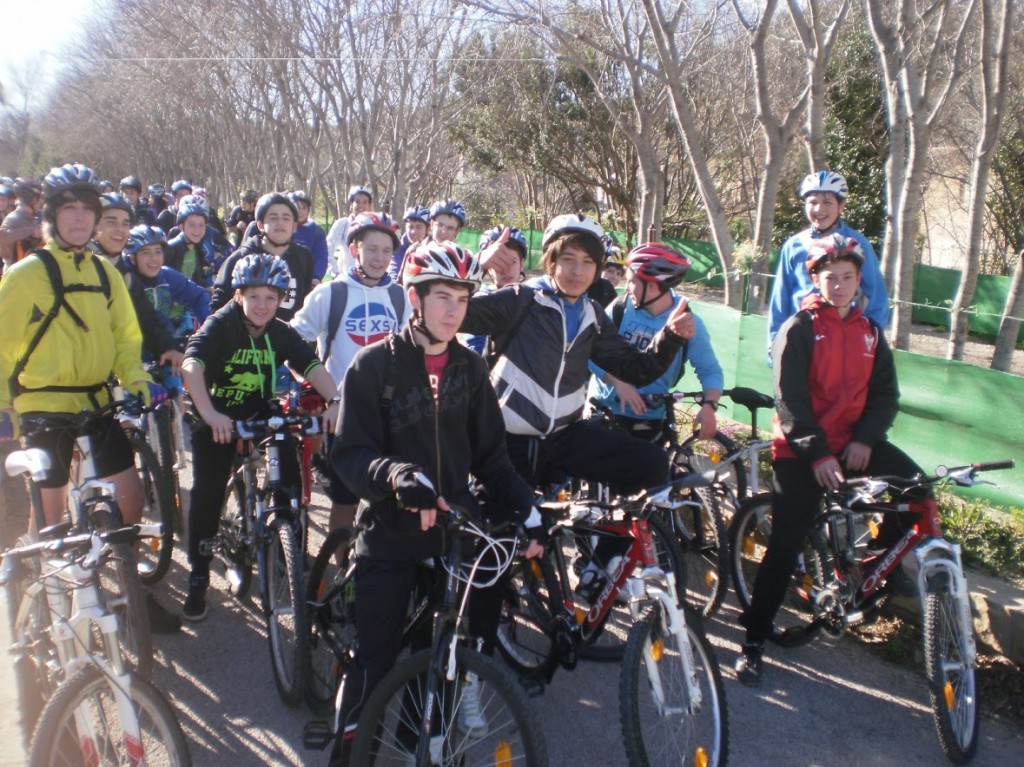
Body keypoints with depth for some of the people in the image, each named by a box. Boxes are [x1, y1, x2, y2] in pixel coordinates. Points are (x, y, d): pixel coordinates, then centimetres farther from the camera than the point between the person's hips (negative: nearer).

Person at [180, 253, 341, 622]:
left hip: (261, 417, 3)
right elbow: (191, 364, -33)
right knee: (207, 497, -4)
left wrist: (334, 401, -37)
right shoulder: (220, 325, -17)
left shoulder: (281, 333, -6)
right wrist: (209, 414, -49)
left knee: (291, 479, -15)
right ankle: (198, 579, 13)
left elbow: (312, 366, -17)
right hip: (217, 421, -2)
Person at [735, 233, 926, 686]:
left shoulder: (869, 331, 9)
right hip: (801, 449, -4)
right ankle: (753, 641, 4)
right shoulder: (799, 329, -5)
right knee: (785, 545, -7)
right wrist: (817, 453, -20)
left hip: (852, 442, 4)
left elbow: (885, 393, 6)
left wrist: (865, 438, -11)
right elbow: (790, 399, -12)